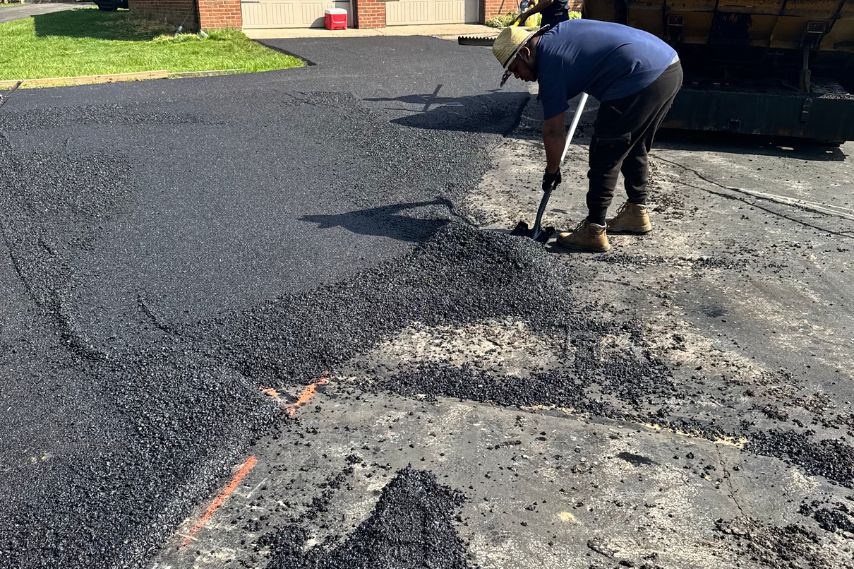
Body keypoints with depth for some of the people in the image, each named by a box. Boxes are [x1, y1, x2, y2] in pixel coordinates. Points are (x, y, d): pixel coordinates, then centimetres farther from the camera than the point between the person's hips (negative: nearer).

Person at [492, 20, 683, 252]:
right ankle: (637, 212, 35)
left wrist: (551, 170, 10)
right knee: (635, 147, 23)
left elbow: (553, 131, -3)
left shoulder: (550, 63, -7)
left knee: (604, 156, -2)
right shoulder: (558, 31, 17)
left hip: (643, 80, -10)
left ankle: (593, 231, 1)